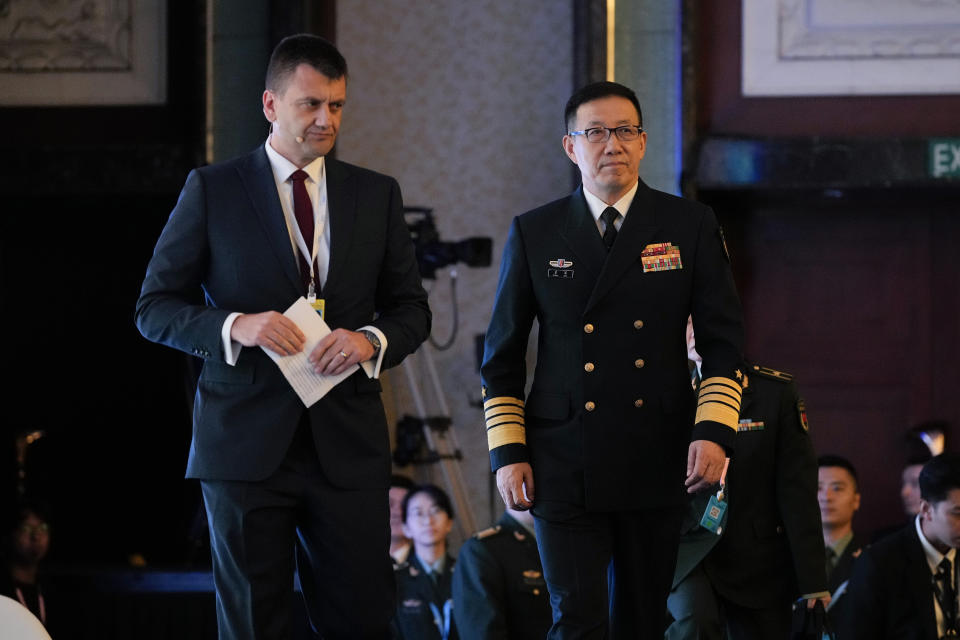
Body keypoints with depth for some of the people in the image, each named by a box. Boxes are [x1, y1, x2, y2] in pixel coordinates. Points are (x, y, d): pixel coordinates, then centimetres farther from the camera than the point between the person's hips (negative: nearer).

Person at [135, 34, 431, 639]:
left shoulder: (377, 195, 11)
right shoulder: (212, 190, 3)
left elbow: (412, 308, 14)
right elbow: (155, 307, 3)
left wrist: (371, 339, -9)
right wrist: (235, 326, -15)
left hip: (348, 446, 2)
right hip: (246, 444, -2)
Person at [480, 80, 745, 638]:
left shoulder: (691, 227, 6)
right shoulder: (533, 234, 6)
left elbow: (724, 341, 5)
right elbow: (503, 356, 9)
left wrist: (714, 431, -8)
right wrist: (507, 451, 1)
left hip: (659, 465, 1)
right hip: (564, 467, -1)